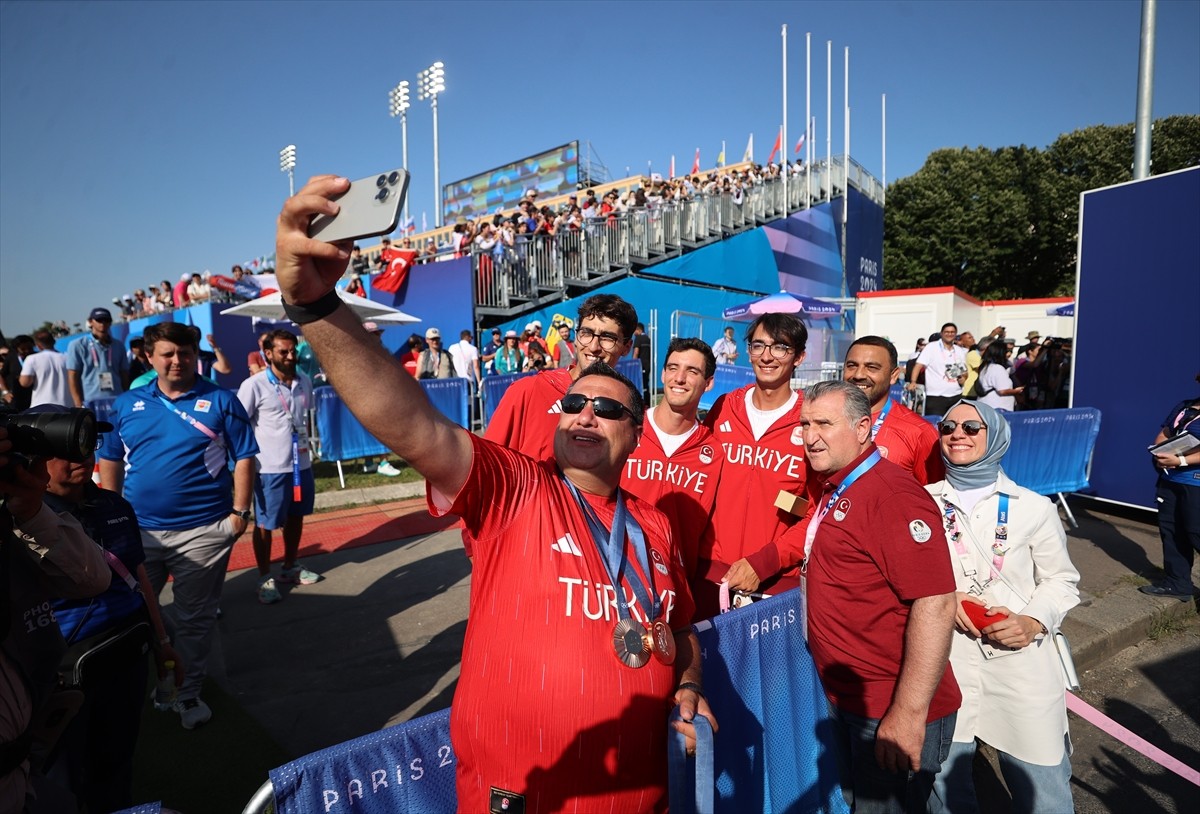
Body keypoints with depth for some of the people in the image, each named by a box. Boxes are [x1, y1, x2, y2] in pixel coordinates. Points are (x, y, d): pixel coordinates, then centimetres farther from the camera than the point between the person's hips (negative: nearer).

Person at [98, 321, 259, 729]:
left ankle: (188, 694, 28)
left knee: (195, 618, 9)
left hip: (203, 530, -3)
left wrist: (240, 512, -10)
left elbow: (244, 459, -5)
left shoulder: (221, 401, -4)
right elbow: (110, 461, 12)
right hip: (138, 529, 3)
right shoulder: (127, 404, 7)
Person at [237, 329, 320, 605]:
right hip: (270, 468, -5)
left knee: (295, 518, 18)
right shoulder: (254, 385, -13)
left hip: (301, 464, 6)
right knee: (265, 524, 7)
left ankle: (290, 567, 36)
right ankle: (265, 578, 22)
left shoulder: (304, 382, 4)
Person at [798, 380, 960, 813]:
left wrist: (909, 714, -25)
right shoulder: (833, 490, 7)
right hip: (845, 700, 9)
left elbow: (935, 604, -27)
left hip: (893, 713, -9)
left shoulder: (892, 495, -22)